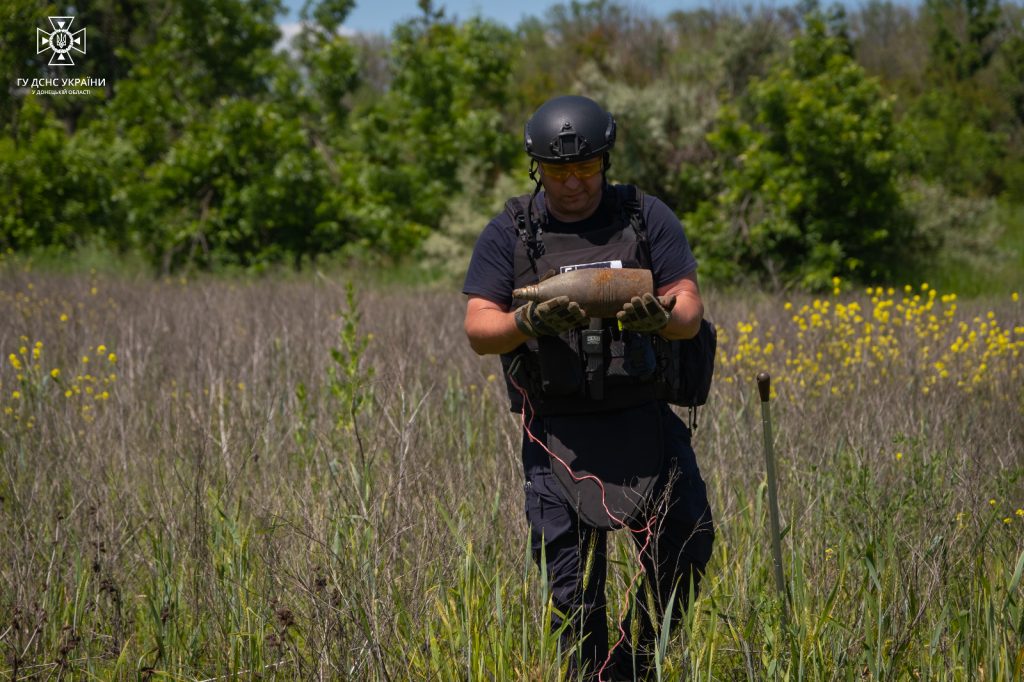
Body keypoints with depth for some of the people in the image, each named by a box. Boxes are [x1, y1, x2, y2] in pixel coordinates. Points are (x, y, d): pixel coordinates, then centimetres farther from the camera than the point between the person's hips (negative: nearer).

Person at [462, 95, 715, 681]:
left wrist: (662, 315, -24)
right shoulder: (509, 233, 2)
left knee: (686, 553, -1)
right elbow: (479, 330, -2)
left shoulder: (647, 218, 4)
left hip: (644, 421, 1)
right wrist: (530, 321, -23)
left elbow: (691, 312, 0)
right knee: (574, 588, 0)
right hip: (558, 431, -1)